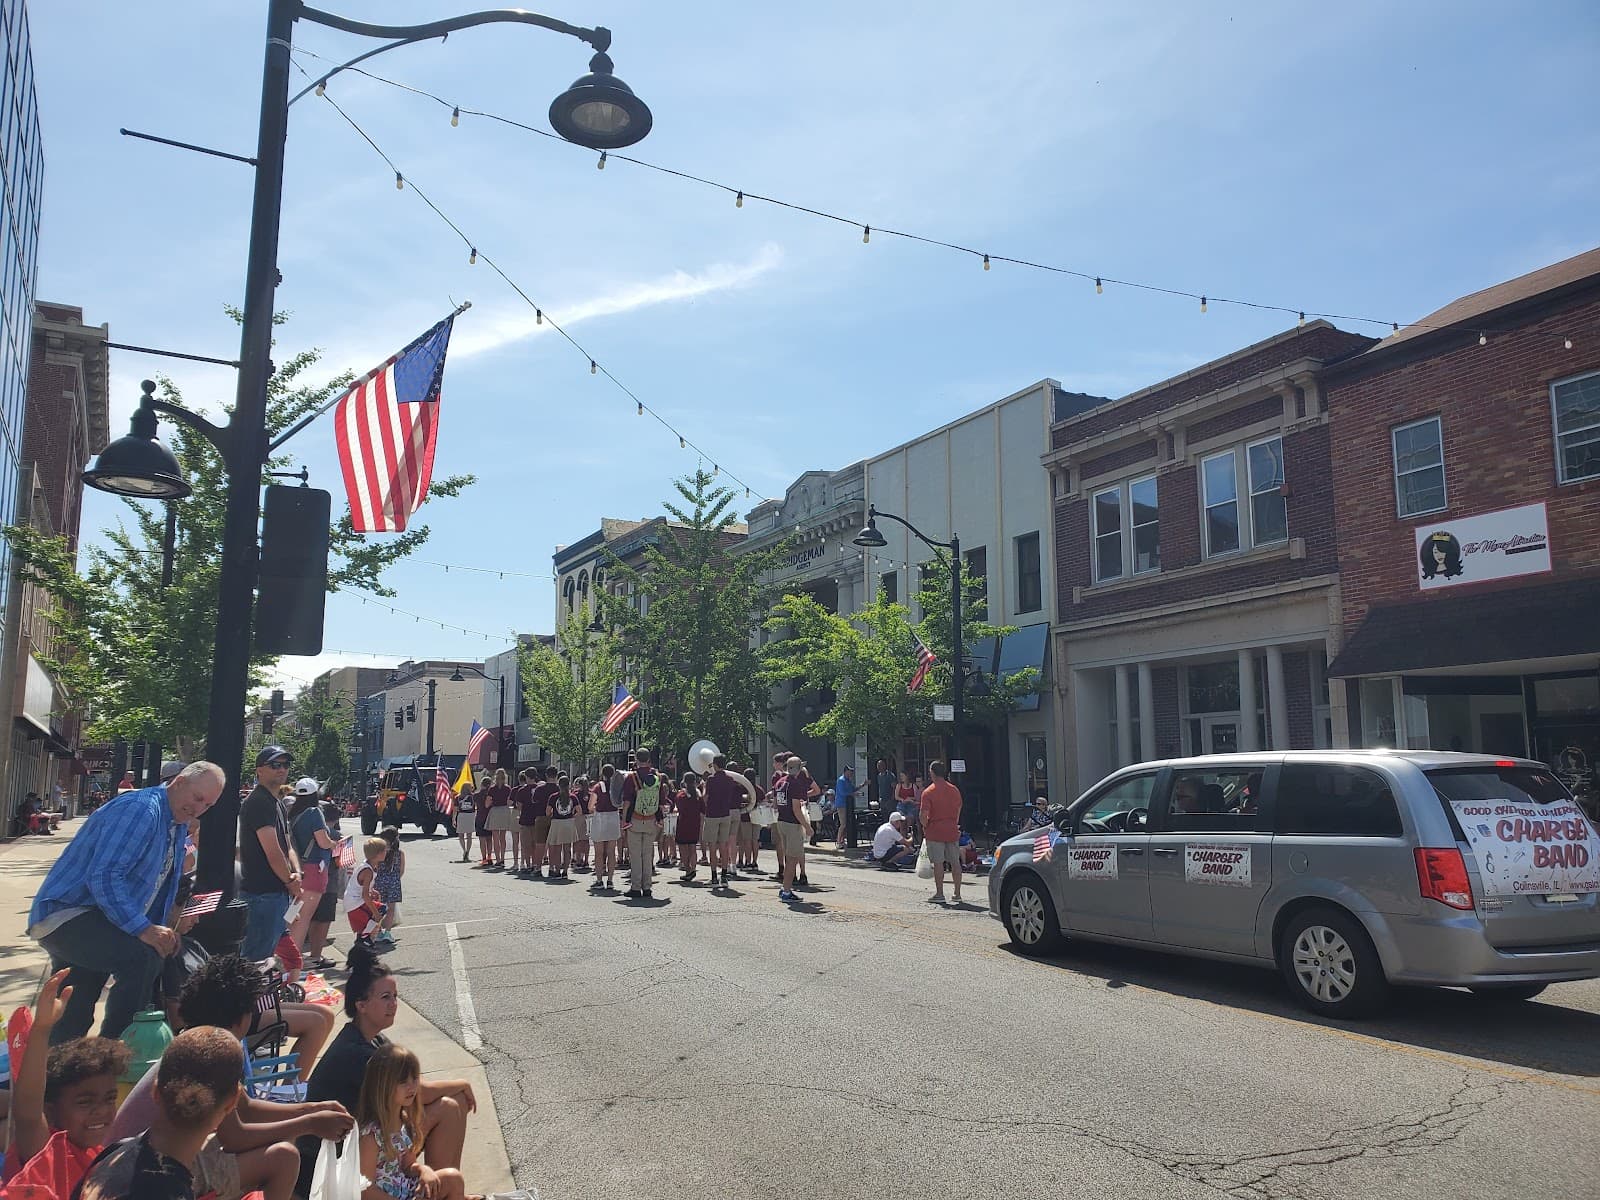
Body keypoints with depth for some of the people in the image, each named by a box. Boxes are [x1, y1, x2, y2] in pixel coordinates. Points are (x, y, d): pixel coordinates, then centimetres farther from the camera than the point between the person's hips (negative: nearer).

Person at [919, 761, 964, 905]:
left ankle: (939, 894, 1)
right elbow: (959, 810, 13)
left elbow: (924, 814, -13)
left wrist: (925, 826, 3)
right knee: (955, 862, 8)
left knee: (938, 863, -1)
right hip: (952, 831, 4)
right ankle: (957, 893, 11)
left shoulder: (928, 792, -9)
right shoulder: (954, 790, 6)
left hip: (935, 831, -4)